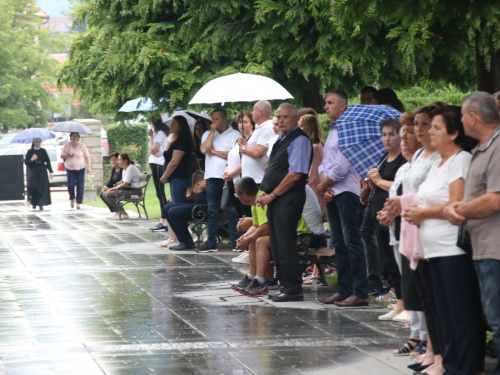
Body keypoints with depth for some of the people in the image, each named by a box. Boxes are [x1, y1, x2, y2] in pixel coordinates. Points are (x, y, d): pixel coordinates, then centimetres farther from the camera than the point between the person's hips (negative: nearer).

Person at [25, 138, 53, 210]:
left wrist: (51, 171, 3)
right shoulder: (30, 151, 1)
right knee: (33, 188, -5)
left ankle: (41, 204, -8)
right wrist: (31, 159, -21)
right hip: (33, 173, -1)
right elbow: (26, 162, -1)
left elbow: (48, 161, 7)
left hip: (42, 172, 1)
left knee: (42, 188, -8)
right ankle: (34, 203, 16)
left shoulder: (43, 151, 4)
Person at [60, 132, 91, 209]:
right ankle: (72, 198, 20)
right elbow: (62, 156, 8)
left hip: (80, 169, -1)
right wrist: (67, 154, -13)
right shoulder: (66, 145, 6)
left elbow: (87, 157, 2)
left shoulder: (82, 145, 2)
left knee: (80, 186, -5)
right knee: (70, 185, -8)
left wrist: (89, 167, -6)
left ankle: (78, 203, 1)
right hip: (70, 168, 1)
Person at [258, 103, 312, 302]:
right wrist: (265, 192, 9)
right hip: (275, 198, 9)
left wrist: (272, 195, -13)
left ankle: (293, 290, -3)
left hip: (288, 198, -9)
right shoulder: (281, 140, 18)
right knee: (276, 244, 10)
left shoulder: (299, 140, -11)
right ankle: (286, 286, 16)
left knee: (285, 245, -8)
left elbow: (295, 174, -18)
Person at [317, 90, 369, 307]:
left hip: (346, 191, -10)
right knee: (339, 243, 10)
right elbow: (325, 164, 17)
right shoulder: (332, 130, 19)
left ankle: (360, 293, -12)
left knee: (352, 242, -11)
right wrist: (324, 186, -1)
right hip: (332, 193, 10)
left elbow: (341, 167, -17)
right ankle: (344, 290, 14)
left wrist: (322, 186, -5)